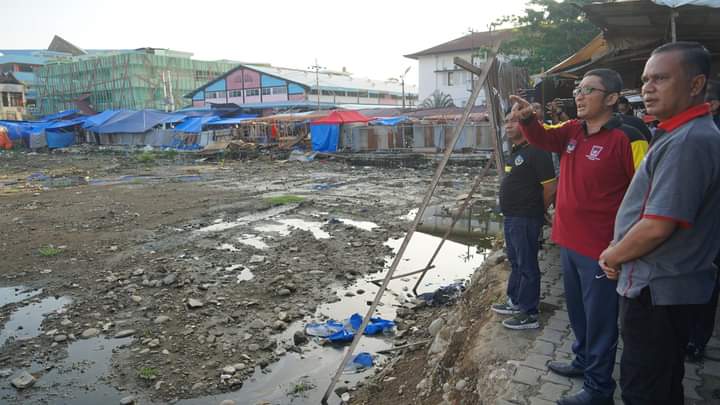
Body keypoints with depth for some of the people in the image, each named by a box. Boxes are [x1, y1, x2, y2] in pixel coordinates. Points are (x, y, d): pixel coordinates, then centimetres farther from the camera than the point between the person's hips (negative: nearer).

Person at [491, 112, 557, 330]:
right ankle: (515, 302, 35)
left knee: (527, 266, -1)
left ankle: (529, 314, 10)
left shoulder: (536, 152, -17)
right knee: (515, 263, 20)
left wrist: (537, 210, -3)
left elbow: (550, 188, -17)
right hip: (511, 217, 10)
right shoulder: (515, 151, 13)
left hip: (526, 219, -10)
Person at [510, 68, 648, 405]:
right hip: (569, 242, 8)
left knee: (599, 320, 7)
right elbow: (542, 138, -5)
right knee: (577, 311, 24)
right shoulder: (572, 131, 6)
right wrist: (527, 118, -27)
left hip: (601, 249, -7)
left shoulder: (627, 139, -17)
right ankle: (583, 361, 45)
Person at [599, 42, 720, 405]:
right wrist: (618, 251, 7)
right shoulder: (683, 134, 12)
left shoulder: (688, 142, -22)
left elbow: (658, 226, -27)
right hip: (669, 285, 10)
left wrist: (612, 256, -9)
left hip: (656, 291, -10)